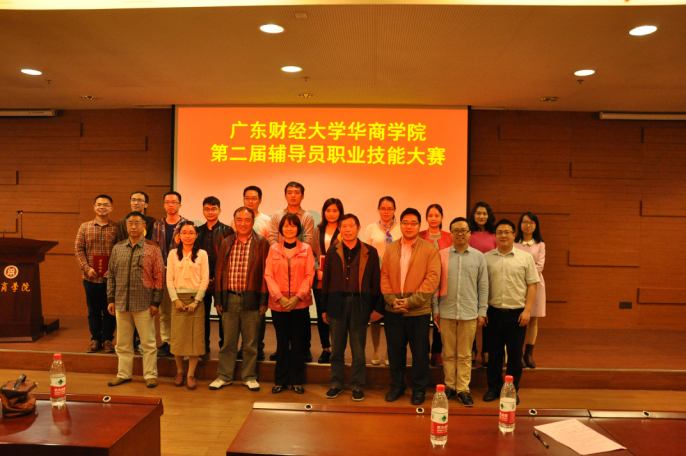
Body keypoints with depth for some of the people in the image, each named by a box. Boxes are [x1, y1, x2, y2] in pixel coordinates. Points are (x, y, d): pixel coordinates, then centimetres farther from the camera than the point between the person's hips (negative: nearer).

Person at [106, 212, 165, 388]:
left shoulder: (153, 249, -2)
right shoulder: (117, 249, 10)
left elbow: (159, 277, -4)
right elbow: (111, 276, 12)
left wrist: (156, 302, -8)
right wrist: (111, 299, 6)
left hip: (144, 305, -4)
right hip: (121, 303, 4)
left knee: (148, 342, 3)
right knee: (123, 343, 14)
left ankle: (150, 375, 15)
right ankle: (123, 374, 27)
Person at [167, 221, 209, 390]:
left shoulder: (202, 254, 3)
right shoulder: (173, 254, 7)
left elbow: (205, 279, 0)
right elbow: (169, 279, 4)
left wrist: (196, 301, -8)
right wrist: (175, 299, -7)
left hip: (196, 299, -1)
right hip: (178, 298, 1)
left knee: (195, 337, -1)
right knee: (177, 336, 2)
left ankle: (191, 375, 7)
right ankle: (179, 372, 17)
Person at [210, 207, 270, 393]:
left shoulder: (262, 244, 0)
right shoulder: (226, 244, 10)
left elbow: (265, 273, -2)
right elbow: (219, 272, 11)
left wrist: (264, 300, -7)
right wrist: (218, 299, 6)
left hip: (251, 299, -2)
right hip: (229, 298, 3)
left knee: (250, 342, 7)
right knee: (228, 341, 10)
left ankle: (249, 377, 21)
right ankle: (224, 376, 23)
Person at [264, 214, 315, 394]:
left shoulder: (306, 249, 4)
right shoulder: (274, 249, 7)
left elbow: (309, 275, -1)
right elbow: (268, 275, 2)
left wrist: (297, 298, -11)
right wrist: (280, 297, -10)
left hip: (300, 304, -1)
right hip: (278, 304, 1)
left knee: (298, 343, 5)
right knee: (282, 343, 7)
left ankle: (297, 381, 17)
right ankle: (280, 381, 19)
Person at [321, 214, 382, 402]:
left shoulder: (370, 252, 3)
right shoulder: (332, 252, 6)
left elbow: (376, 282, 4)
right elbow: (325, 281, 7)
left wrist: (377, 308, 0)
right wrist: (324, 308, 5)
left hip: (360, 305, -1)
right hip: (337, 303, 1)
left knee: (358, 350, 7)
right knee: (337, 349, 11)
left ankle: (357, 386, 21)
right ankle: (337, 383, 25)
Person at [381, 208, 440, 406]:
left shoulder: (430, 249, -3)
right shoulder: (390, 249, 8)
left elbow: (432, 278, -10)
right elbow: (384, 276, 5)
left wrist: (411, 301, -16)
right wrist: (392, 299, -10)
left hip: (419, 310, -3)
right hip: (393, 310, 3)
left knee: (420, 352, 7)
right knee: (395, 350, 13)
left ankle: (419, 389, 25)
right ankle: (396, 386, 30)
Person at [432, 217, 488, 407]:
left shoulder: (478, 256, 4)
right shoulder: (442, 255, 2)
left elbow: (483, 286, 6)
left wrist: (482, 311, 2)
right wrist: (435, 309, 1)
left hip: (469, 313, 0)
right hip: (446, 312, 0)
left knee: (465, 355, 7)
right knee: (449, 353, 10)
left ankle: (463, 389, 16)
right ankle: (450, 386, 22)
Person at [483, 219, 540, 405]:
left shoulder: (525, 257, 1)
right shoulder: (486, 258, 4)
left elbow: (532, 285, 1)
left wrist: (527, 310, -7)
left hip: (516, 313, -1)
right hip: (493, 312, 1)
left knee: (515, 354, 7)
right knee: (494, 353, 10)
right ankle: (494, 387, 23)